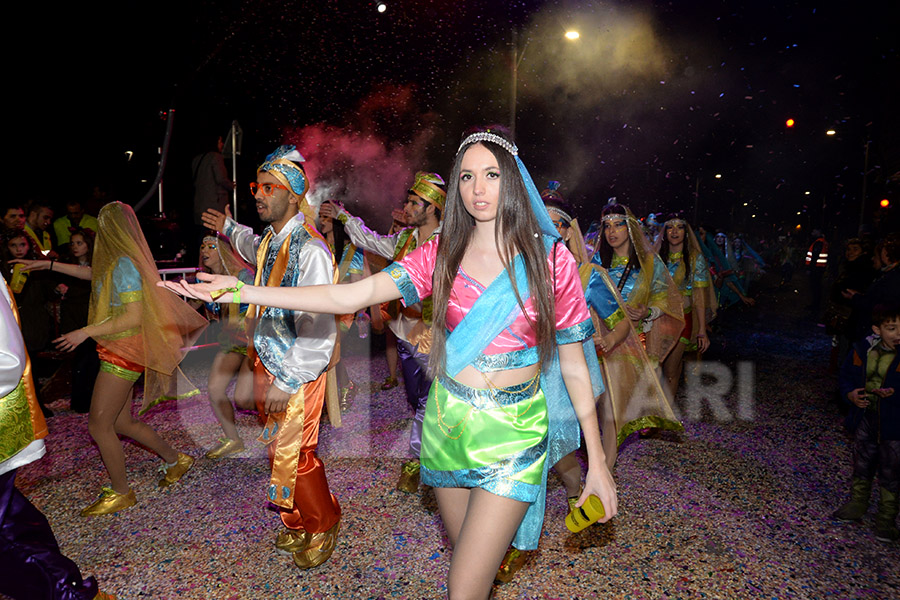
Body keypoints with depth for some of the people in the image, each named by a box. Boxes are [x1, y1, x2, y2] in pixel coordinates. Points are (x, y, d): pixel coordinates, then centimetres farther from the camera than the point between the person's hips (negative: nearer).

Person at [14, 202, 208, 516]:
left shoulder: (124, 265, -18)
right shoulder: (115, 262, 11)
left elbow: (134, 316, -23)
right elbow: (91, 273, 33)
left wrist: (86, 332, -18)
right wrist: (48, 264, 30)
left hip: (123, 352, -9)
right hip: (118, 351, 9)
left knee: (99, 424, 0)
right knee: (121, 422, 14)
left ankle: (120, 492, 15)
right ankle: (175, 460, 26)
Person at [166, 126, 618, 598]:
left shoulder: (550, 259, -6)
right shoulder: (441, 255, -1)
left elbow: (574, 366, -2)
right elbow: (347, 297, -10)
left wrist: (597, 462, -2)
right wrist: (240, 292, -17)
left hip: (514, 435, -2)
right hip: (447, 422, 3)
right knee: (468, 561, 21)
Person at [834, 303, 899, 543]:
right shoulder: (863, 350, -6)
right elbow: (847, 376, 7)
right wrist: (851, 393, -10)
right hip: (865, 417, 4)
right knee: (861, 466, 21)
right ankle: (856, 506, 40)